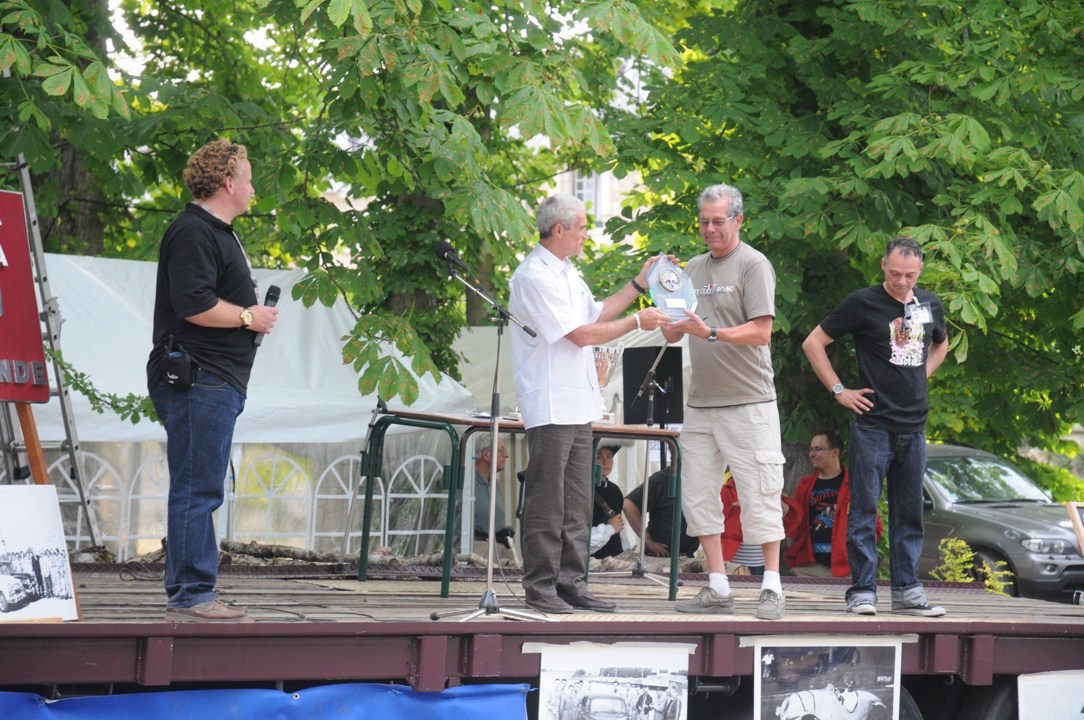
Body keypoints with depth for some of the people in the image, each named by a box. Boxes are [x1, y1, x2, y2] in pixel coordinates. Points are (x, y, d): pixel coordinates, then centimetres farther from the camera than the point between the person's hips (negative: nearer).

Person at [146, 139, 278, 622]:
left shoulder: (220, 233, 23)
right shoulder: (192, 232, -12)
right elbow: (193, 304, -22)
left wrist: (252, 313, 15)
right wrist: (248, 317, -11)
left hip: (218, 382, 11)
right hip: (196, 378, -11)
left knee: (202, 489, 12)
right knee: (196, 489, -10)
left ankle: (191, 593, 17)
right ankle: (190, 595, -9)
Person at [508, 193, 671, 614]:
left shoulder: (566, 272, 17)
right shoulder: (534, 277, -15)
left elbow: (596, 314, 27)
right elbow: (581, 334, -17)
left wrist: (639, 284, 23)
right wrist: (637, 322, -9)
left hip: (577, 405, 10)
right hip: (549, 406, -10)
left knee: (576, 503, 10)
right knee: (546, 501, -5)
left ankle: (571, 583, 15)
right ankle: (540, 587, 0)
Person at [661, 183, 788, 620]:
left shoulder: (753, 265, -4)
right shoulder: (694, 268, 16)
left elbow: (761, 332, -13)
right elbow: (672, 335, 16)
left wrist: (711, 333, -24)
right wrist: (671, 321, -7)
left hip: (748, 403, -7)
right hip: (700, 402, 7)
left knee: (759, 495, -5)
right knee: (698, 496, 5)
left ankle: (771, 589, 1)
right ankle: (717, 589, 11)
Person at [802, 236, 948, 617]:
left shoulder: (930, 304, 10)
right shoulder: (863, 303, -6)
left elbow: (941, 344, 31)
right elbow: (813, 343, -2)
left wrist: (921, 377, 14)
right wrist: (839, 390, -6)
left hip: (914, 426, 5)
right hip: (873, 424, -5)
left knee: (909, 513, 9)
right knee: (863, 510, -3)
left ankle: (907, 591, 15)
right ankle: (862, 590, 2)